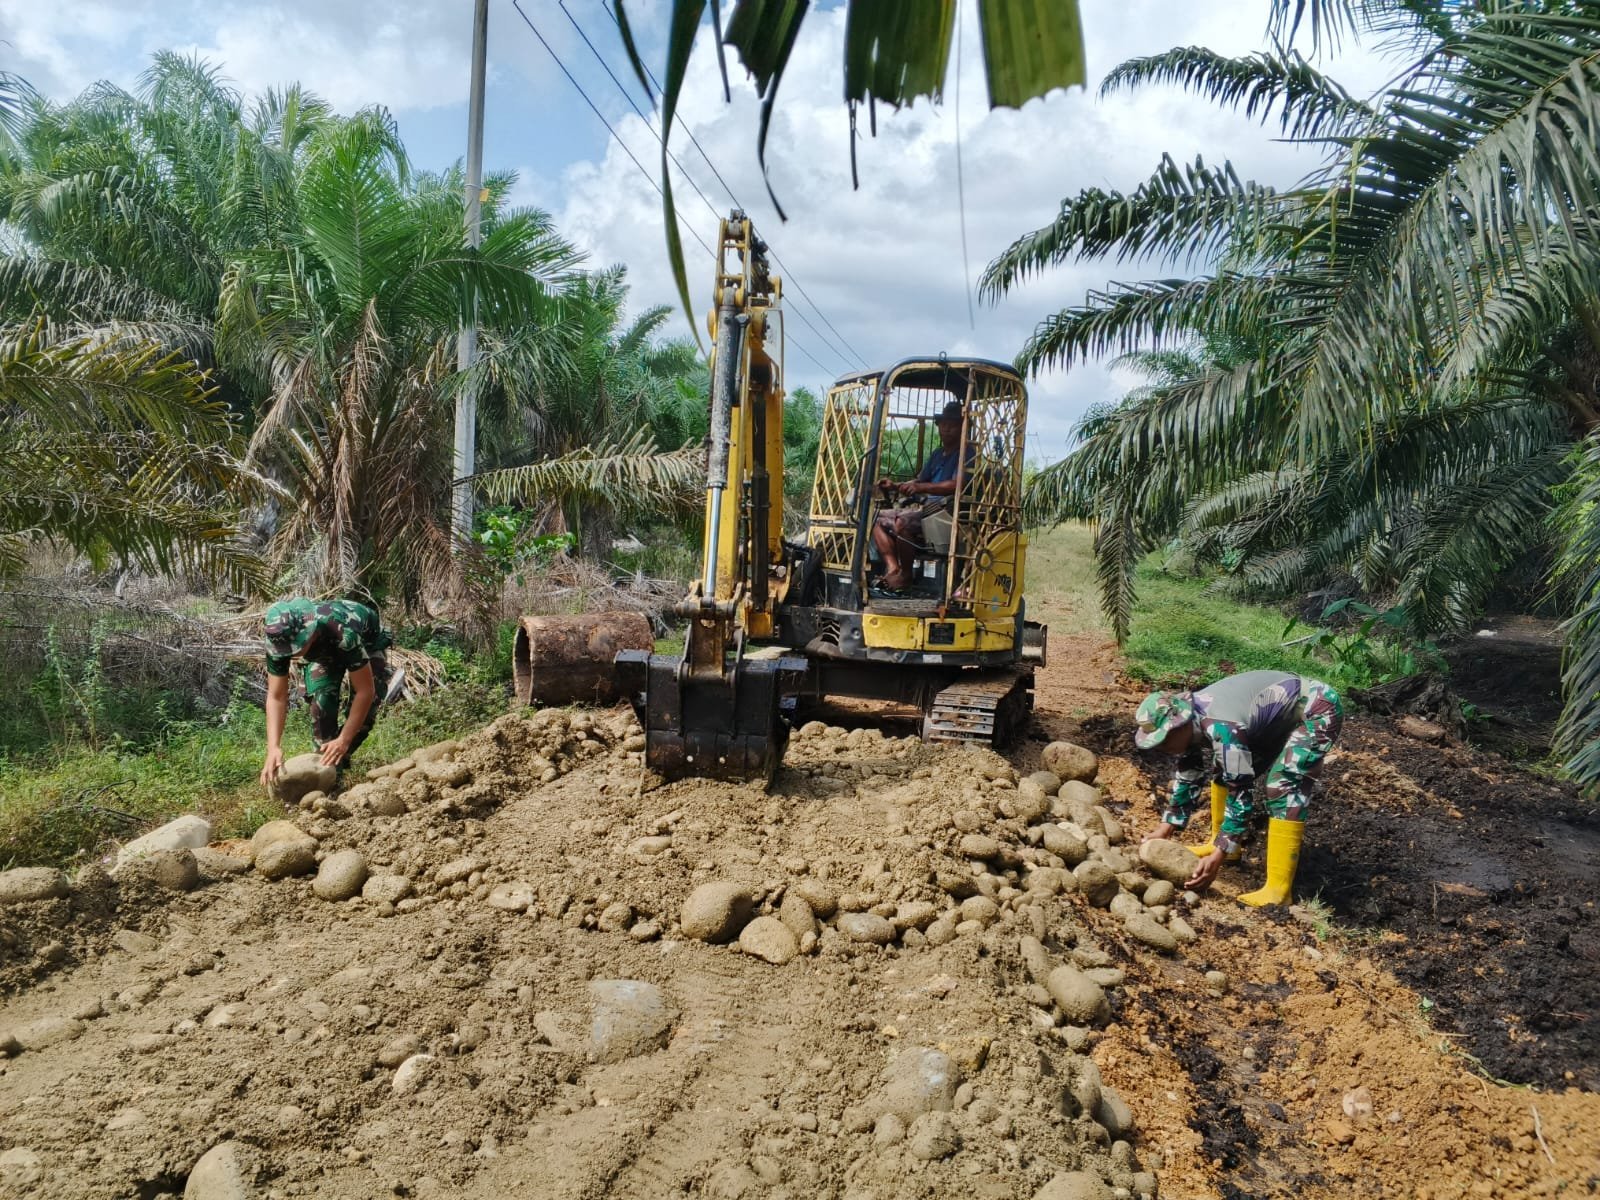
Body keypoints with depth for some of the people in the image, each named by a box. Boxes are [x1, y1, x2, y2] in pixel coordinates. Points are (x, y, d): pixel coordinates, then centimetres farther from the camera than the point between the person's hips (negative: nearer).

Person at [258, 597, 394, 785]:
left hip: (367, 642, -3)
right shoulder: (279, 640, -33)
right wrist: (274, 747, -37)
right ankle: (324, 760, -4)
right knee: (321, 699, -22)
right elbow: (276, 697, -26)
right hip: (322, 650, 3)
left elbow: (365, 691, -40)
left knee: (366, 709, -19)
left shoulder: (343, 634, -48)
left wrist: (343, 741, -38)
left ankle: (336, 761, 2)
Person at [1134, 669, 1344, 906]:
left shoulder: (1222, 729, -35)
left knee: (1284, 784, -23)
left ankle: (1277, 891, -21)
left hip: (1318, 711, -9)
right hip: (1280, 714, 9)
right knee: (1223, 769, 8)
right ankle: (1221, 842, 24)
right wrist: (1164, 830, 5)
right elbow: (1189, 776, 5)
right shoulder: (1190, 719, -8)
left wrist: (1218, 858, -27)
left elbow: (1241, 794, -30)